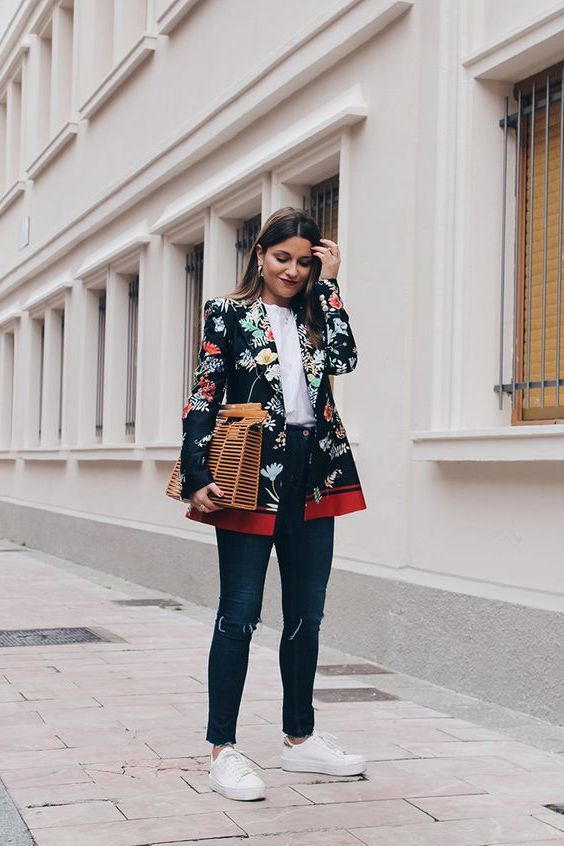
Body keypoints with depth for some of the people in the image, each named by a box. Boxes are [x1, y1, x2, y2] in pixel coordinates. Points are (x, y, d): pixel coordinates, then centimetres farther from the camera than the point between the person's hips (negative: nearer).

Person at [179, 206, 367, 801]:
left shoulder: (314, 317, 15)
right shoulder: (228, 313, 2)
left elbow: (344, 359, -5)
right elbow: (203, 398, -4)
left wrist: (327, 286, 0)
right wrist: (197, 477, -13)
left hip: (312, 478, 5)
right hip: (250, 476, -5)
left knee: (305, 613, 11)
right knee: (241, 612, -3)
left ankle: (300, 738, 23)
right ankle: (222, 749, 5)